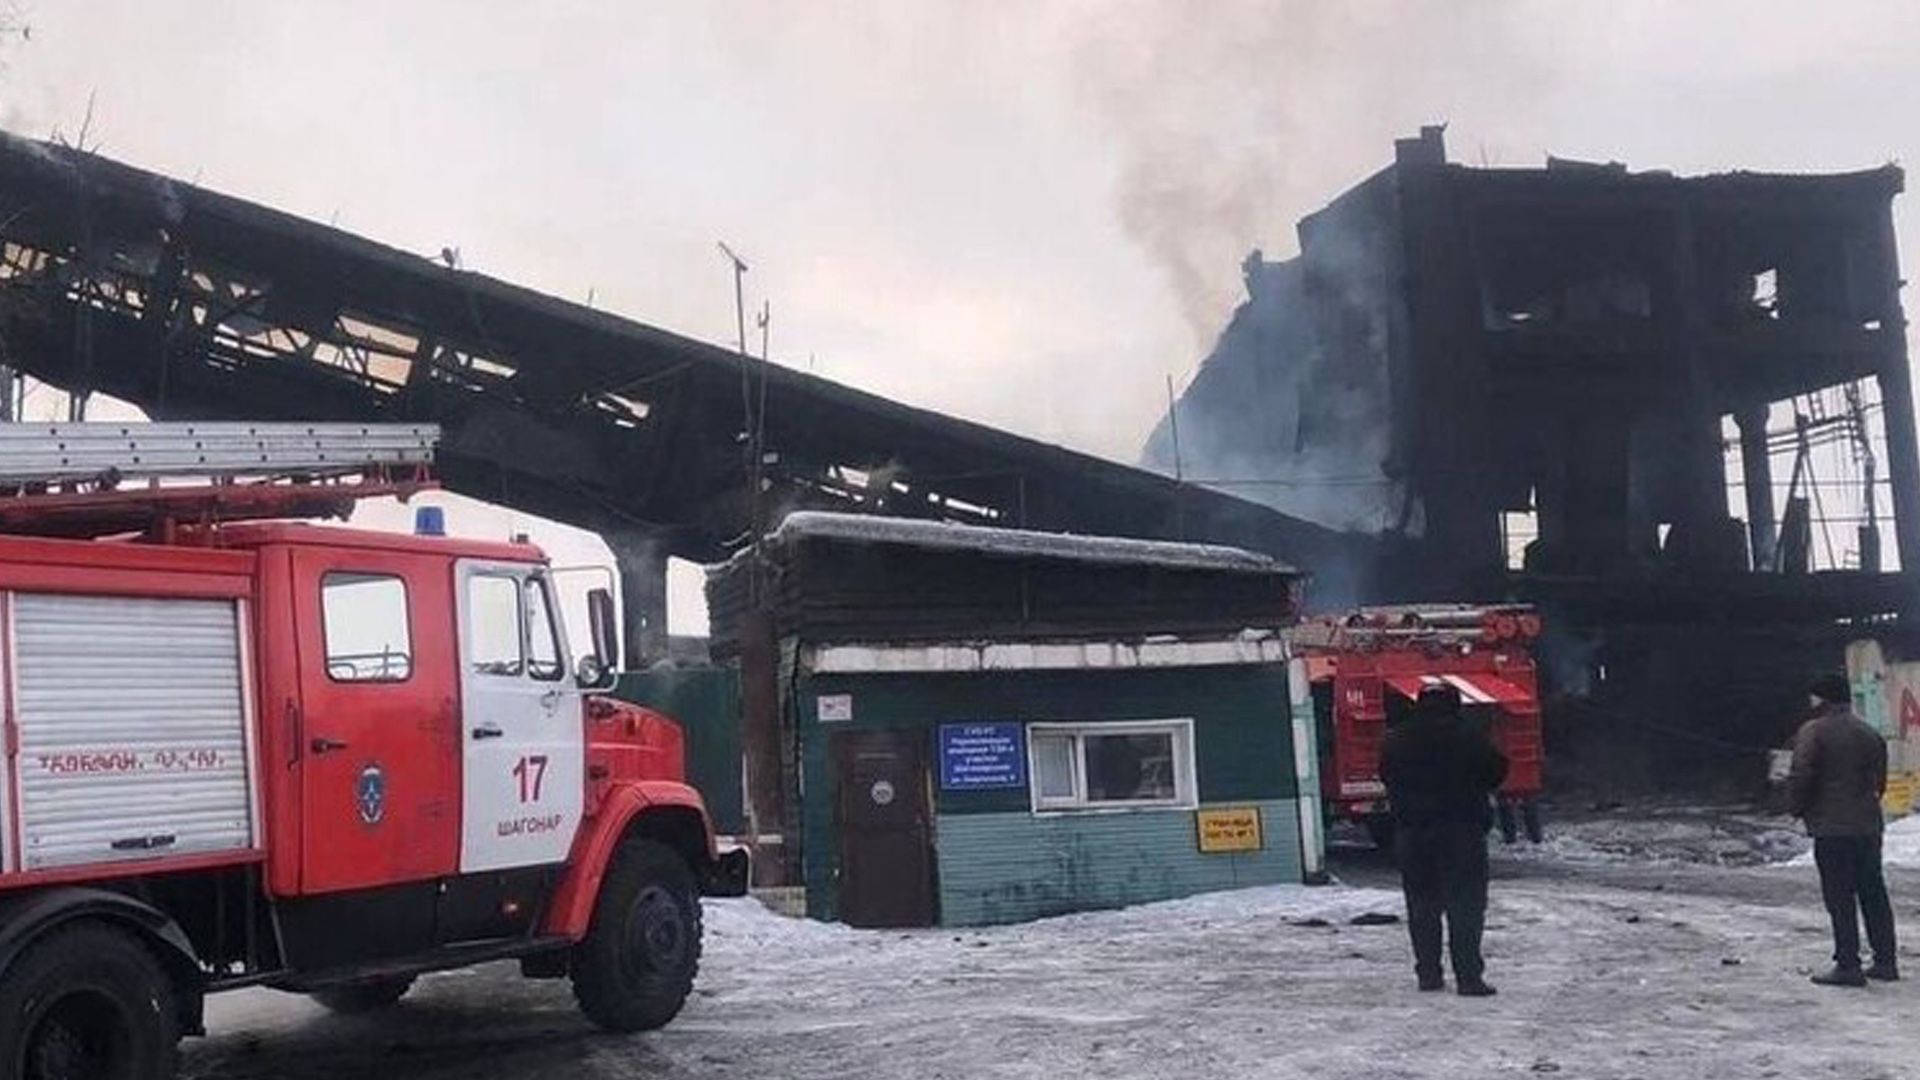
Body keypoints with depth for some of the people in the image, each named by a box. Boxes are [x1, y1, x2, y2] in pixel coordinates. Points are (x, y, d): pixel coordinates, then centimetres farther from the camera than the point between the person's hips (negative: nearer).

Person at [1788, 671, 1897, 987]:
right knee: (1873, 894, 13)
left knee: (1840, 898, -3)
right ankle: (1885, 961, 18)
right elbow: (1879, 780, 15)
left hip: (1831, 828, -7)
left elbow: (1800, 777, -17)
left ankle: (1848, 966, -3)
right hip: (1868, 824, 7)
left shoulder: (1814, 731, -10)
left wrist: (1797, 808, -2)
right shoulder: (1870, 733, 11)